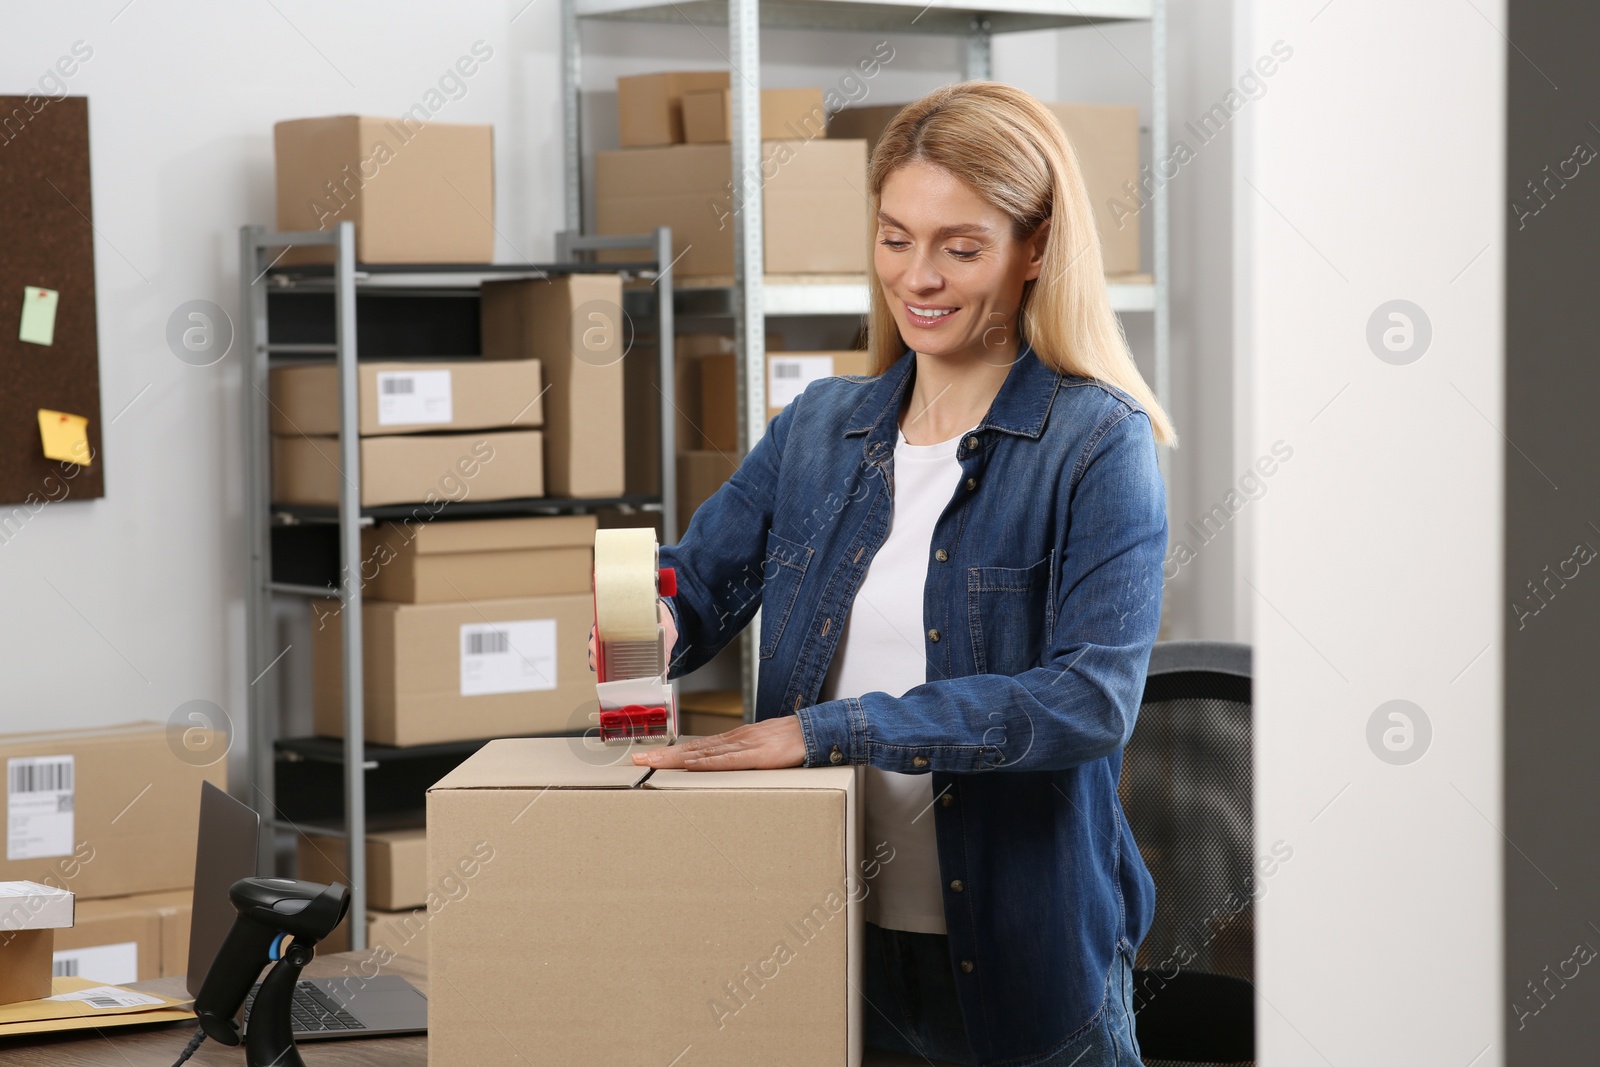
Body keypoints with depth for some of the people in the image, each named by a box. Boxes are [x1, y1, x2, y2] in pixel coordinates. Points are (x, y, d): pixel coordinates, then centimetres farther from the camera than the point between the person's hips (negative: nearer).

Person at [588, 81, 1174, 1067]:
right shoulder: (819, 429, 8)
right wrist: (649, 621, -15)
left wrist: (832, 729, -26)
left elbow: (1093, 699, -21)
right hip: (825, 944, 4)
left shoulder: (1099, 446, -9)